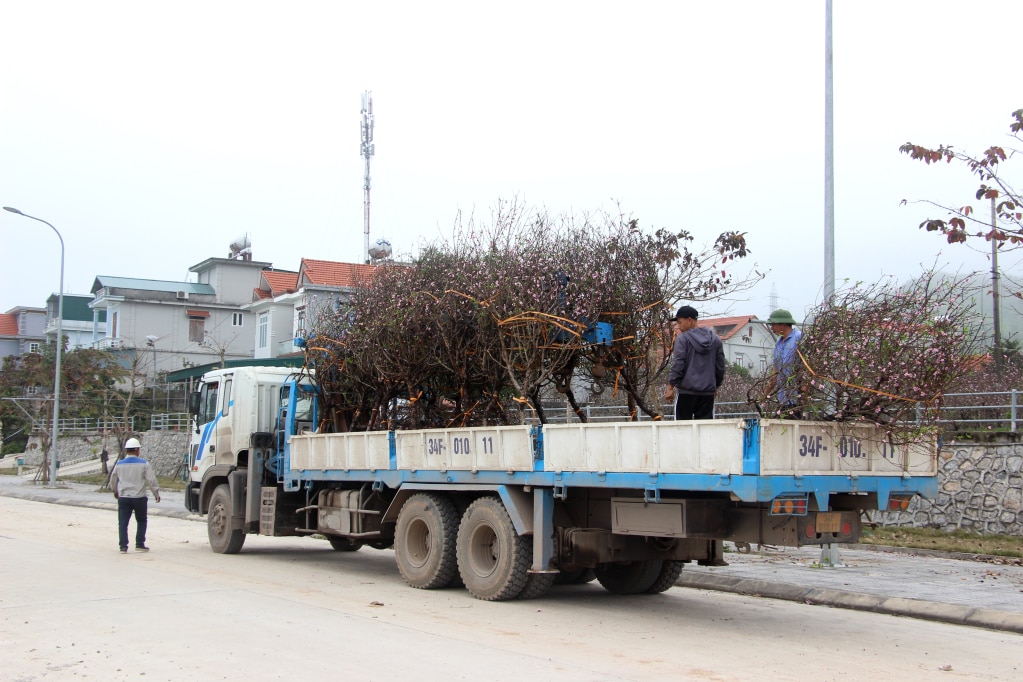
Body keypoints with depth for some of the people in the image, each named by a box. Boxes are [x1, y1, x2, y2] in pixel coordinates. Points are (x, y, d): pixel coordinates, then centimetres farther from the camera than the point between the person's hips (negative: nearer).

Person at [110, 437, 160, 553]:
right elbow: (151, 480, -6)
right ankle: (140, 544, 11)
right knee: (141, 521, 14)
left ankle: (123, 546, 0)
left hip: (123, 497, 2)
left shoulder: (119, 464, 3)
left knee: (123, 522, 5)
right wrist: (156, 494, 6)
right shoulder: (143, 464, -7)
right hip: (139, 497, -2)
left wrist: (115, 491, 36)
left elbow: (113, 480, 16)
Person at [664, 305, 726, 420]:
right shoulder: (715, 339, 11)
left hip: (686, 390, -4)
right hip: (708, 391, 5)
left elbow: (677, 365, -11)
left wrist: (670, 387, -5)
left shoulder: (682, 339, -6)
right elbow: (720, 367, 14)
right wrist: (716, 385, 25)